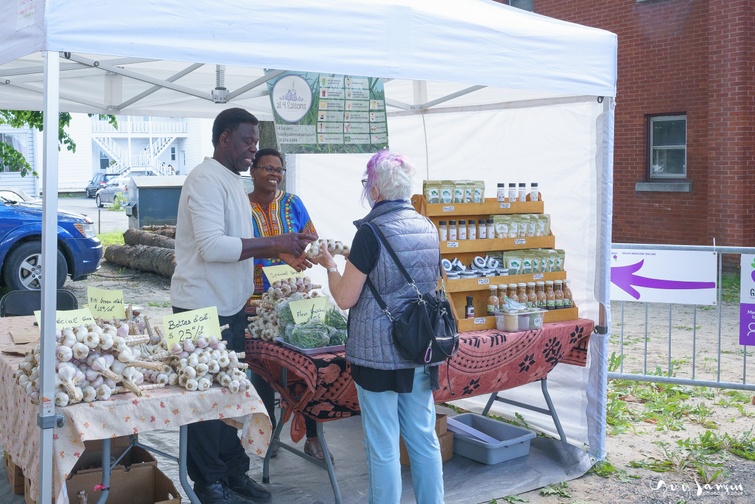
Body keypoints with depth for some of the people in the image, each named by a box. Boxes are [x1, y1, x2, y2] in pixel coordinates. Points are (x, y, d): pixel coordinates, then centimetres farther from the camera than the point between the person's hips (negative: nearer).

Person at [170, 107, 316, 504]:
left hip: (230, 307, 10)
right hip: (203, 307, -9)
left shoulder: (232, 181, 15)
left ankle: (233, 472, 28)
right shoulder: (207, 180, -16)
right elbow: (212, 246, -26)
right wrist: (274, 243, -22)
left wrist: (280, 251, 6)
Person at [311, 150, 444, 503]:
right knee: (423, 437, 16)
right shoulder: (428, 228, 4)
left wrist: (330, 264, 5)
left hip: (378, 354, -6)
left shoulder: (372, 232, -15)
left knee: (383, 446, 5)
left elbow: (345, 298, -13)